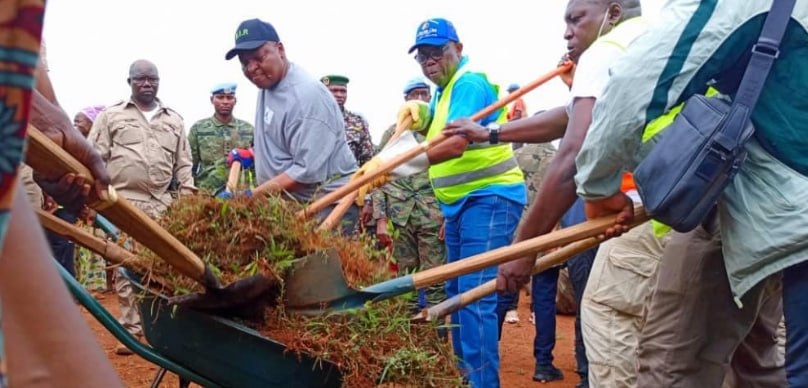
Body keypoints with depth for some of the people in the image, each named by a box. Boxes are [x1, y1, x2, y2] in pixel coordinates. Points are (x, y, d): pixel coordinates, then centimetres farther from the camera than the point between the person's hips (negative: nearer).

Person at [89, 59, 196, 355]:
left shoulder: (174, 119, 15)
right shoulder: (111, 115, 8)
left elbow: (183, 163, 15)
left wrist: (187, 196, 5)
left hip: (163, 204, 2)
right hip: (124, 202, -2)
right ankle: (131, 330, 9)